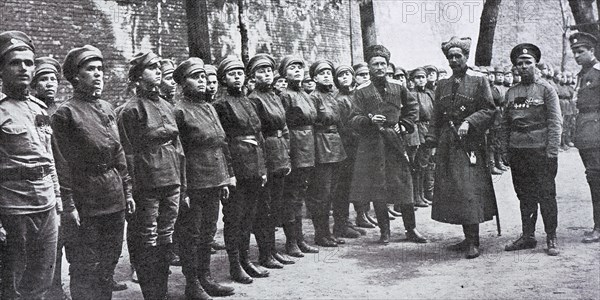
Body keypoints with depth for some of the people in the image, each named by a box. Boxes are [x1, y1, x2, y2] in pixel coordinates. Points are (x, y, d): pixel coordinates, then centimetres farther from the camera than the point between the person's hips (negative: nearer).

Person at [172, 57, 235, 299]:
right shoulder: (179, 111, -10)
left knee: (208, 233, 16)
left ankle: (205, 277, 28)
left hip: (214, 183, 7)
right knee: (190, 234, 4)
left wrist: (226, 179, 14)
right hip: (194, 185, -7)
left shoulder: (209, 107, 13)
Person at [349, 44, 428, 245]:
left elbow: (413, 106, 24)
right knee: (377, 189, 2)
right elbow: (354, 120, -5)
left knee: (404, 186, 2)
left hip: (395, 141, 2)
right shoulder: (361, 91, 1)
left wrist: (405, 125, 12)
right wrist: (369, 119, -24)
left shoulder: (397, 87, 9)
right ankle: (384, 231, 14)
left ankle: (411, 229, 14)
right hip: (372, 144, -2)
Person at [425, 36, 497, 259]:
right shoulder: (442, 85, 16)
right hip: (447, 145, 6)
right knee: (452, 191, 6)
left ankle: (474, 242, -4)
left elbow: (489, 109, -3)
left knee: (469, 190, -10)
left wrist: (469, 122, -16)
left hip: (470, 143, -5)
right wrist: (432, 138, 5)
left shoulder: (479, 81, 2)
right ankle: (468, 238, 16)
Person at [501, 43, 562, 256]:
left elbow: (555, 122, -5)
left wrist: (552, 150, -12)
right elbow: (505, 123, 15)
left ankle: (551, 238, 9)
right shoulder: (511, 92, 12)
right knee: (524, 196, 10)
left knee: (546, 195, 0)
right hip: (517, 151, 4)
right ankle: (528, 236, 19)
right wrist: (505, 149, 7)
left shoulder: (546, 89, 0)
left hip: (540, 149, -4)